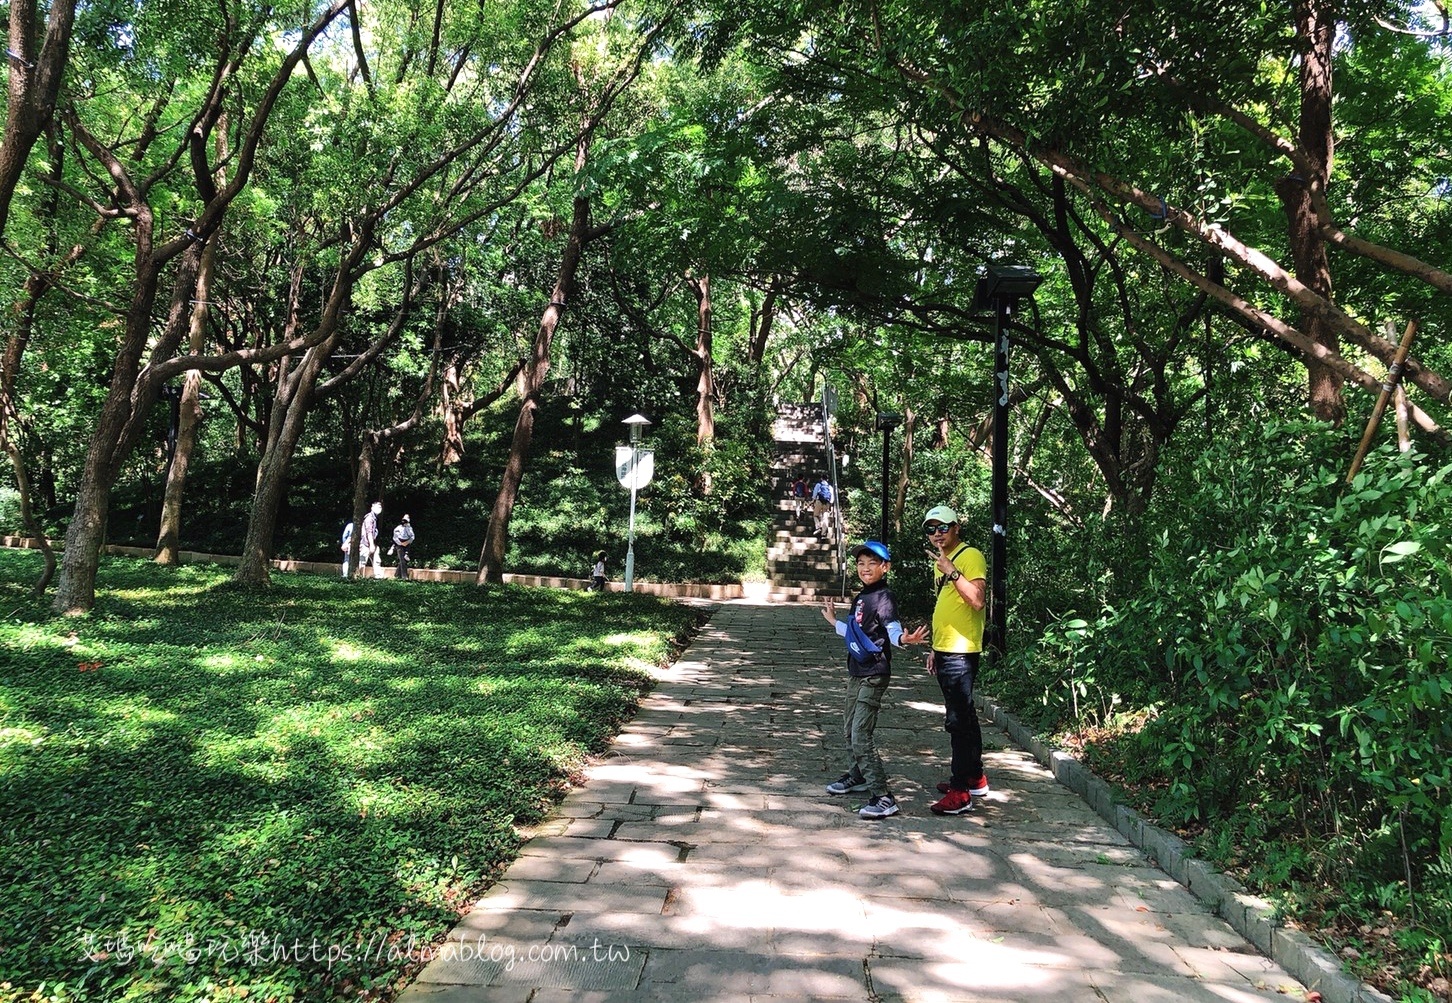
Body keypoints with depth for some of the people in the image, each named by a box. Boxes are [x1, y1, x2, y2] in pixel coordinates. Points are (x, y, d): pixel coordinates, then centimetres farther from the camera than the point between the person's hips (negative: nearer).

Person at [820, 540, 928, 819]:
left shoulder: (883, 597, -14)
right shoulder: (861, 597, 11)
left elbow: (893, 631, -23)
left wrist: (905, 639, -45)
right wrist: (833, 621, 34)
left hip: (874, 676, -10)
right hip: (856, 673, 10)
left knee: (861, 736, -14)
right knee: (849, 729, 22)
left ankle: (883, 797, -10)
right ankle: (857, 777, 42)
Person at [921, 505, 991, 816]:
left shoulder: (971, 556, -11)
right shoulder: (941, 561, 17)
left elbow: (977, 601, -24)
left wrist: (951, 571, -30)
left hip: (961, 653, -10)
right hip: (945, 651, 10)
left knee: (958, 720, -9)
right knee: (964, 717, 18)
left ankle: (960, 792, -5)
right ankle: (975, 778, 29)